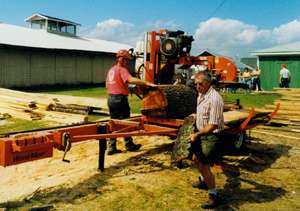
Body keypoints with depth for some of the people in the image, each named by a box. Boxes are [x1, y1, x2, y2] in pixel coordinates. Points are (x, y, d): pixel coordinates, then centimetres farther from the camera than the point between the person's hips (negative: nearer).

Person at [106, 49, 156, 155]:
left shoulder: (111, 70, 14)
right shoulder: (122, 70, -12)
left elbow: (107, 85, 22)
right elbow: (131, 80, -31)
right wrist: (146, 83, -32)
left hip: (110, 99, 8)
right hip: (120, 99, -8)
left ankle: (111, 147, 14)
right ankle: (129, 145, 17)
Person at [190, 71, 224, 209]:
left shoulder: (214, 99, -25)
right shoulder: (201, 95, 4)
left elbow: (213, 125, -26)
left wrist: (197, 135, -22)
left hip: (212, 136, -10)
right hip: (202, 134, 10)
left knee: (204, 166, -8)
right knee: (196, 159, 24)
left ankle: (214, 196, 9)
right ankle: (203, 181, 48)